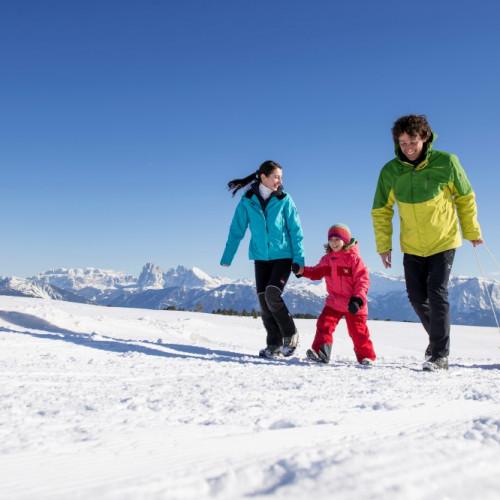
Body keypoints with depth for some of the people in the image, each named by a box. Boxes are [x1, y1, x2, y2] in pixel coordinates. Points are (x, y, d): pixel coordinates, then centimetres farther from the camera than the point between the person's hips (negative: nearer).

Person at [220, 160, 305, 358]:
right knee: (263, 300, 0)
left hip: (283, 256, -3)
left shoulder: (284, 199, -3)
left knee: (272, 294, -19)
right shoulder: (247, 200, 0)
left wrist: (299, 259, -8)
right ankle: (274, 345, 12)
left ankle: (290, 335, 2)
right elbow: (236, 230, 4)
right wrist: (227, 257, 2)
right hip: (261, 257, 3)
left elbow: (295, 230, -2)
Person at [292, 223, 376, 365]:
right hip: (334, 302, 5)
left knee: (358, 331, 3)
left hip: (353, 304, -4)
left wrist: (358, 299, -21)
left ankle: (366, 356, 20)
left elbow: (363, 280, -13)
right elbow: (317, 272, 20)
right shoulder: (327, 259, 7)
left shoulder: (354, 258, -11)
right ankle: (320, 352, -8)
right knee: (324, 324, -9)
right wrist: (302, 271, 3)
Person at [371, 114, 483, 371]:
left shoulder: (446, 162, -14)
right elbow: (381, 211, 0)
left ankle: (440, 355, -3)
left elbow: (465, 198, 0)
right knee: (417, 297, 7)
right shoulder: (390, 171, -10)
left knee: (437, 294, -12)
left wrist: (472, 231, 6)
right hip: (412, 246, 3)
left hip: (443, 241, -3)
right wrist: (384, 245, -4)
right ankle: (437, 339, 32)